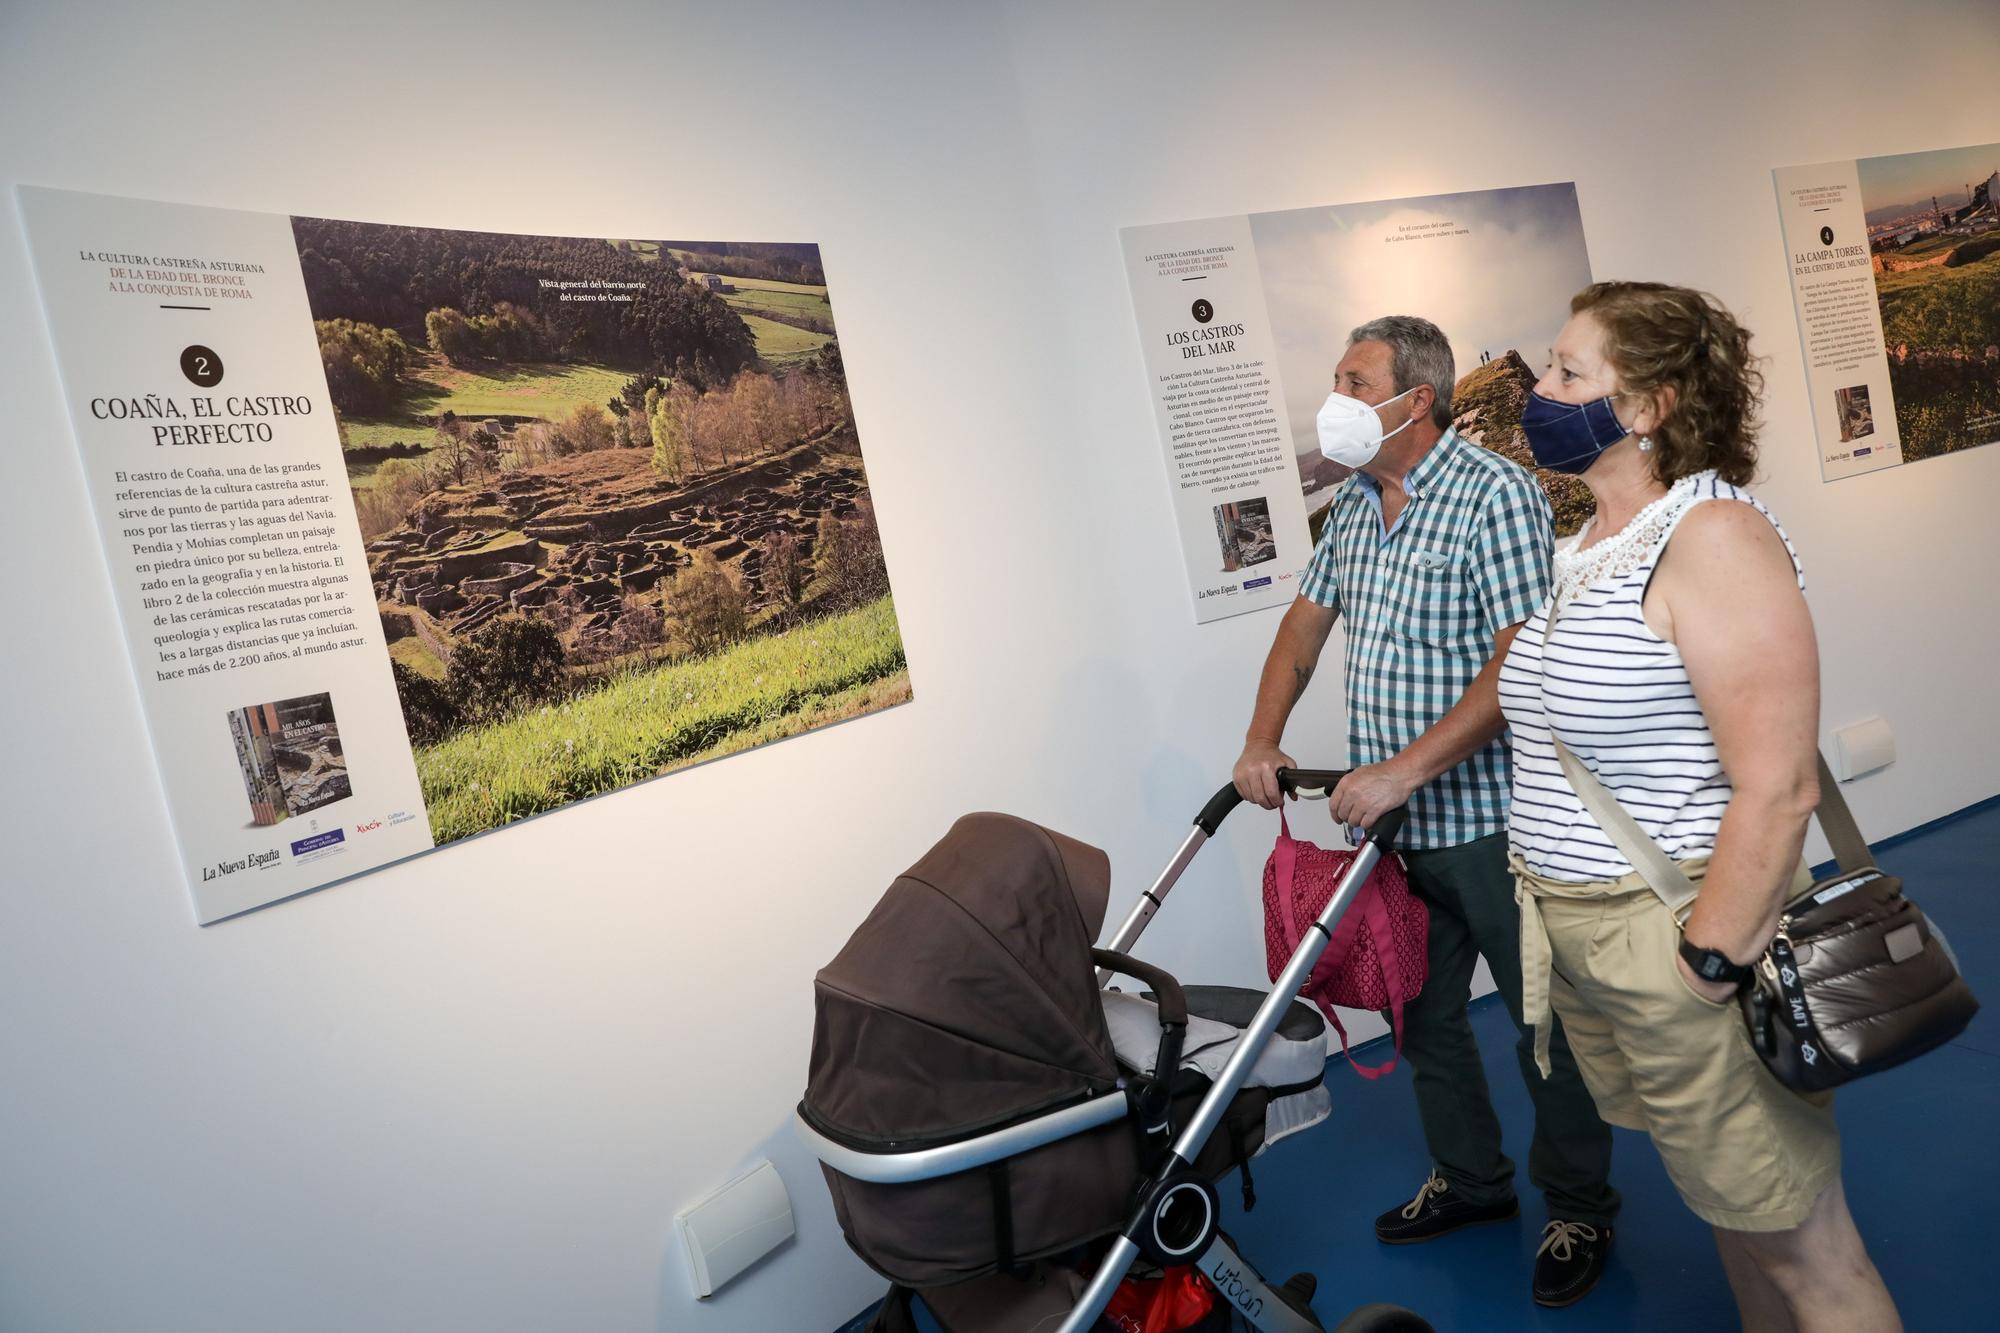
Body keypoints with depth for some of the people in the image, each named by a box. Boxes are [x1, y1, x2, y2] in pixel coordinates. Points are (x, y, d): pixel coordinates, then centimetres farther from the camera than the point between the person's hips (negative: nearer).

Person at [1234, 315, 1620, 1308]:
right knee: (1422, 1013, 18)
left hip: (1487, 822, -7)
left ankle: (1580, 1211, 28)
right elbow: (1308, 619, 17)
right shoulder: (1354, 503, 10)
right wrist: (1262, 741, 5)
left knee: (1544, 1023, 8)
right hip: (1393, 821, 7)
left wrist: (1407, 769, -26)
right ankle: (1470, 1180, 39)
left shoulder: (1496, 494, -15)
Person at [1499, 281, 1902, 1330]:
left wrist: (1706, 963, -21)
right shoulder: (1589, 544, 9)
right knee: (1727, 1203, 25)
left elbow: (1776, 788, -24)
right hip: (1578, 931, 8)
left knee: (1796, 1239, 9)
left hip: (1680, 935, -8)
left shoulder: (1712, 537, -19)